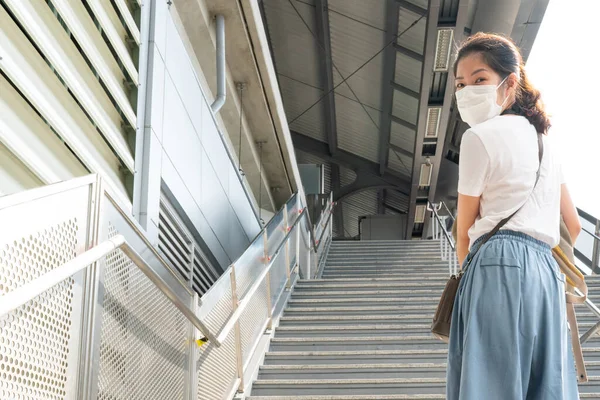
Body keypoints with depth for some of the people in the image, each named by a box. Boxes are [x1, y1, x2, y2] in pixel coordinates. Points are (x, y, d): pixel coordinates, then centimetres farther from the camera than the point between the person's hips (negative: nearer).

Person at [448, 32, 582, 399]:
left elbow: (465, 227, 2)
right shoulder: (545, 143, 22)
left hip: (498, 268, -8)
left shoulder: (481, 136, -2)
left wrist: (467, 269, 16)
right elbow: (574, 225, 25)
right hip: (548, 272, 8)